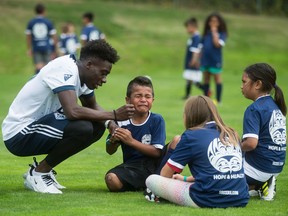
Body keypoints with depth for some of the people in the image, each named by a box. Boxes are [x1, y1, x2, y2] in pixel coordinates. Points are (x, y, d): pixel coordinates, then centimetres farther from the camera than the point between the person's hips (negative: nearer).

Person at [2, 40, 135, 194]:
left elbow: (92, 106, 22)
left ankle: (42, 170, 10)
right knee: (82, 128, -27)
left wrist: (112, 126, 1)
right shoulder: (65, 70, -22)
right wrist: (114, 115, -24)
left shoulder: (81, 73, 7)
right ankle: (38, 174, -8)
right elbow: (72, 111, -34)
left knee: (97, 127, 4)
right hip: (18, 134, -10)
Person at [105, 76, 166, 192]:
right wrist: (113, 141, -16)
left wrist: (131, 141, -19)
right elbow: (110, 151, 9)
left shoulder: (156, 120, -4)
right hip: (132, 166, 1)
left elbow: (157, 152, -12)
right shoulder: (121, 121, 2)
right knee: (111, 179, -30)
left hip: (154, 165, -1)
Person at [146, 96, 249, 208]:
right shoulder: (232, 134, 17)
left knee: (151, 180, 8)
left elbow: (165, 174, 11)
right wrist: (186, 179, 39)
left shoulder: (191, 136, 2)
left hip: (208, 200, -5)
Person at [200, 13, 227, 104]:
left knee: (217, 79, 0)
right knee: (206, 79, 12)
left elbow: (217, 44, -22)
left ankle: (218, 100, 5)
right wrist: (200, 59, 11)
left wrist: (214, 32, -14)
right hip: (205, 59, 6)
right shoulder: (206, 33, 11)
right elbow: (202, 47, 15)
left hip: (215, 60, -6)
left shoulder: (221, 34, -3)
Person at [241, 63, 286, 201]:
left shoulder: (254, 109, -17)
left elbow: (251, 143, -28)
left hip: (259, 169, -8)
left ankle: (256, 186, -6)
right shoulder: (276, 106, 9)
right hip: (277, 167, 8)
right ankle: (263, 184, 7)